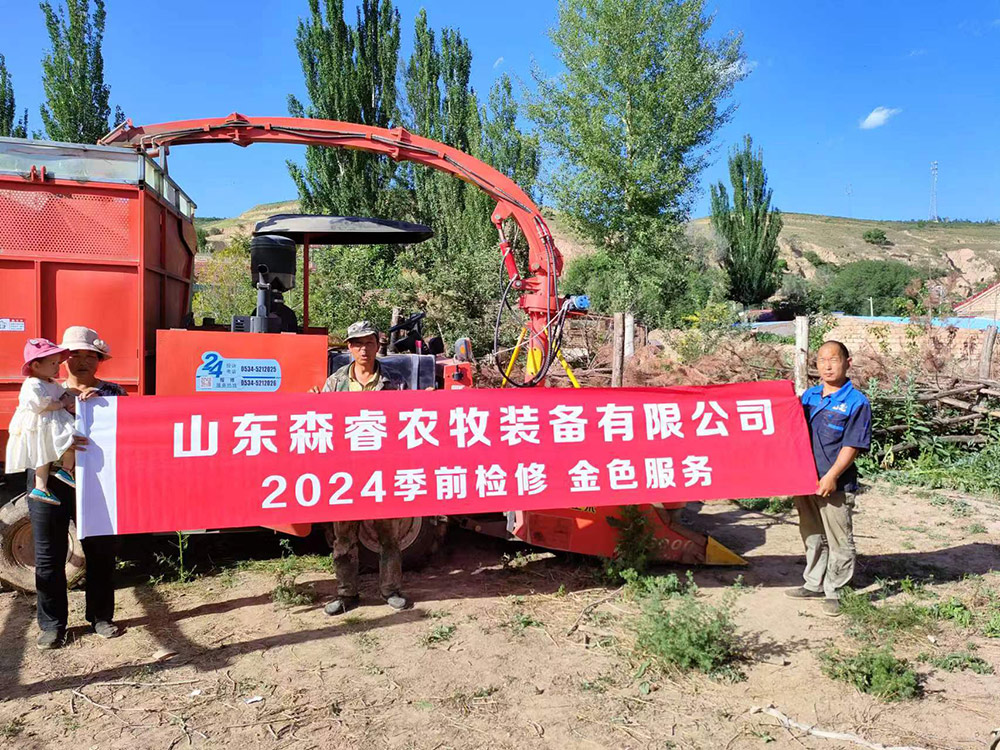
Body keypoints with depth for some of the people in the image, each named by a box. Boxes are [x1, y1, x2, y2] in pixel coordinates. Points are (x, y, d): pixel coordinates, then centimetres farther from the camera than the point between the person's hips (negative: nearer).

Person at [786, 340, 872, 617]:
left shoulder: (856, 402, -10)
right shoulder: (809, 395, 8)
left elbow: (852, 446, -14)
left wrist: (832, 476, -19)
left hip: (836, 485, -6)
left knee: (839, 542, 4)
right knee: (812, 537, 19)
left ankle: (834, 592, 18)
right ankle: (814, 584, 33)